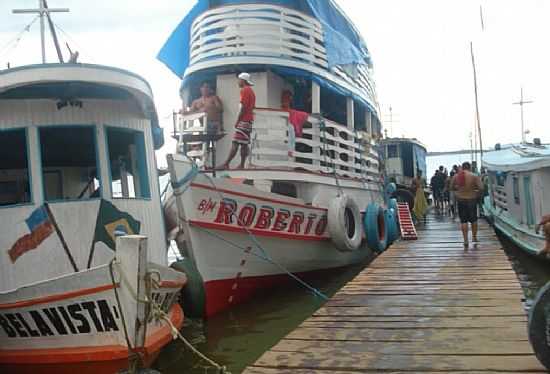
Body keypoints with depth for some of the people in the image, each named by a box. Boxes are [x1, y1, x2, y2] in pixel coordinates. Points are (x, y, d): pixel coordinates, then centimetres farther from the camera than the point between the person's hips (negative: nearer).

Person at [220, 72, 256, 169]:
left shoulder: (244, 90, -8)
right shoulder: (251, 91, 21)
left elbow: (243, 107, -16)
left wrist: (237, 121, -13)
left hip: (244, 120, -10)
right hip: (249, 120, 10)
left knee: (235, 143, -13)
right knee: (244, 144, 5)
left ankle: (226, 164, -16)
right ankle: (242, 165, 3)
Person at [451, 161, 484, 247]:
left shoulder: (456, 176, -2)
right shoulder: (474, 176, -10)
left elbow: (452, 187, 9)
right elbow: (481, 188, -14)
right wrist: (477, 193, 5)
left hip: (460, 199, 1)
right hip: (472, 199, -1)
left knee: (463, 221, 5)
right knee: (473, 219, 17)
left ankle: (465, 240, 3)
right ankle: (474, 237, 26)